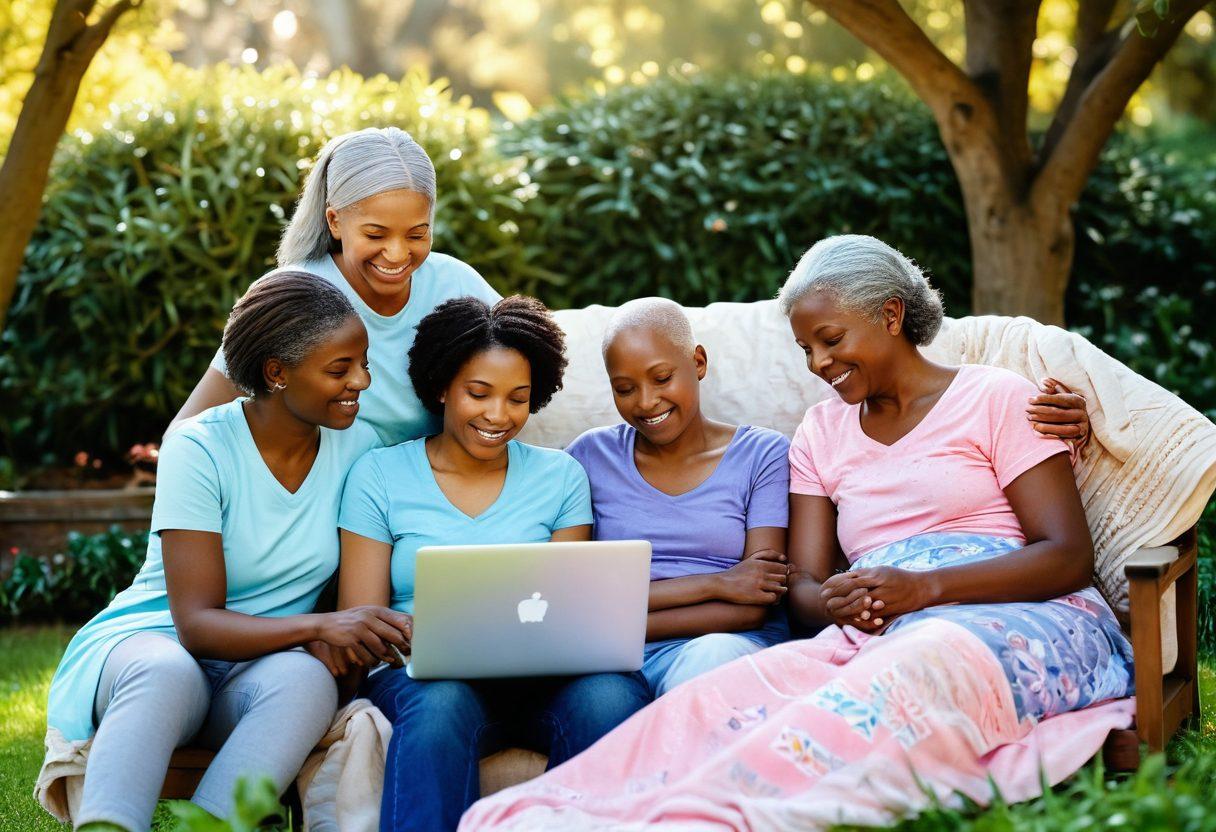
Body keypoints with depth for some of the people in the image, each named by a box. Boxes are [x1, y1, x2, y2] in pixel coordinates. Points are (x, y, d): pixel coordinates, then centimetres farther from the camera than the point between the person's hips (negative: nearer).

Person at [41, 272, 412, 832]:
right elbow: (196, 623, -18)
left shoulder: (358, 446, 0)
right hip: (154, 639, -3)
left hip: (263, 665, 3)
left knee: (306, 678, -35)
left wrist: (333, 643, -19)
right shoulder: (200, 449, -13)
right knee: (167, 673, -40)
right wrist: (319, 626, -33)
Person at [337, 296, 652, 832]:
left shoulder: (559, 477, 15)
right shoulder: (379, 476, 9)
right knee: (442, 705, -39)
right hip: (423, 673, -2)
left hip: (539, 677, 2)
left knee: (610, 698, -33)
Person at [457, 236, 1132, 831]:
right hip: (875, 636, 4)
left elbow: (1068, 555, -1)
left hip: (1024, 622, -4)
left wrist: (925, 587, -15)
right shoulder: (822, 432, 23)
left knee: (905, 676, -40)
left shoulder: (997, 399, 8)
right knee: (735, 686, -28)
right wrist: (837, 604, -11)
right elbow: (804, 585, 15)